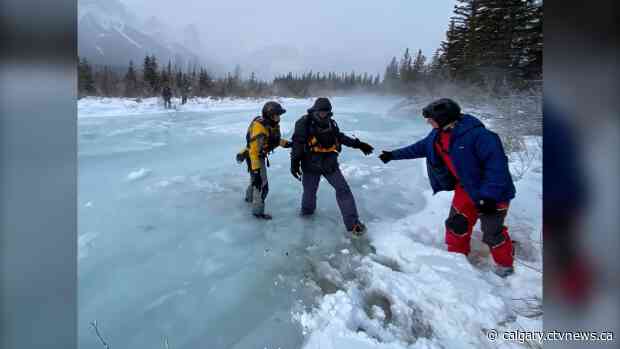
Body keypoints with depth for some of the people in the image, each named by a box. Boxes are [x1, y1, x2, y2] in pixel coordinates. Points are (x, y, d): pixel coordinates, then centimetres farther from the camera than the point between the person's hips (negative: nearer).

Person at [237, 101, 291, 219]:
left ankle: (249, 197, 55)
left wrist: (287, 143, -5)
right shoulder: (259, 127, -32)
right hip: (253, 156, -9)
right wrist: (255, 170, -37)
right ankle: (258, 211, 9)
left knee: (257, 178, 29)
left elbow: (276, 139, 12)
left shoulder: (273, 124, -5)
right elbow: (254, 151, -35)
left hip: (261, 155, 9)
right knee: (261, 185, -7)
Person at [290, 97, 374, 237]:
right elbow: (297, 143, -9)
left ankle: (352, 224, -1)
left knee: (343, 189, -5)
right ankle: (307, 211, 45)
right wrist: (294, 162, -15)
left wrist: (358, 144, 17)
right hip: (311, 165, -3)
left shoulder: (331, 124, 6)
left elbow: (340, 137, 20)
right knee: (309, 191, 11)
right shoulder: (304, 123, -9)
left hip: (329, 164, 3)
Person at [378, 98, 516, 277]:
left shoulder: (477, 134, -29)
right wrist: (394, 155, 15)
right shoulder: (438, 134, -3)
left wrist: (489, 195, -29)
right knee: (457, 224, 13)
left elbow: (497, 163, -29)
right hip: (465, 188, 7)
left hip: (492, 193, -7)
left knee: (492, 233, 5)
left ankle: (504, 264, 31)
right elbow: (421, 147, 11)